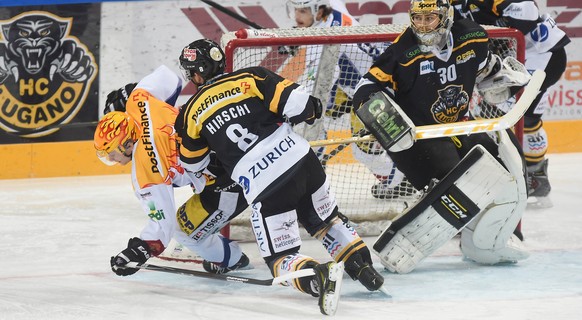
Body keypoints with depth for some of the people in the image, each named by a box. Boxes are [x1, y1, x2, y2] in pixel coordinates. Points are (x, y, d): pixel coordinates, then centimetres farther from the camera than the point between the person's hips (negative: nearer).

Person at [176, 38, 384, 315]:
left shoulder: (192, 113, 7)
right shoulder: (250, 77, 5)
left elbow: (192, 164, 22)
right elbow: (295, 102, -4)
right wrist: (311, 109, 18)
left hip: (265, 187, -3)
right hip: (301, 158, 3)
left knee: (281, 258, 4)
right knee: (327, 219, 30)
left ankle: (319, 278, -25)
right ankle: (365, 269, 20)